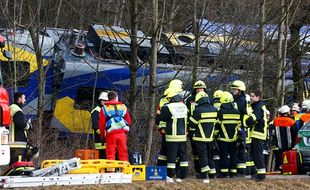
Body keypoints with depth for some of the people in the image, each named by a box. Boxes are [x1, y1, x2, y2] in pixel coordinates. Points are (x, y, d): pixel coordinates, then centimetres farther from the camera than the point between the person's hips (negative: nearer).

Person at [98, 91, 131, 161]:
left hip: (111, 134, -2)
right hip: (122, 133, 2)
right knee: (123, 153, 7)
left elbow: (101, 124, 2)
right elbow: (128, 121, 12)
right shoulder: (123, 107, 12)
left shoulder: (104, 108, 5)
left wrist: (102, 136, 12)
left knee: (110, 153, 1)